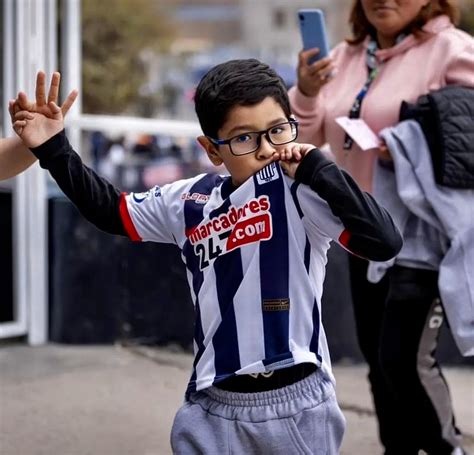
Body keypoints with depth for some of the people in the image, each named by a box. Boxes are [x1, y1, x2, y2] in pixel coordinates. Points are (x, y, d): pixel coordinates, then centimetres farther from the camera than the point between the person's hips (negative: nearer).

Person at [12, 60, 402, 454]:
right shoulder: (189, 202, 6)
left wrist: (316, 168, -22)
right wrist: (55, 150, 15)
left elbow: (385, 242, -24)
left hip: (297, 410, -4)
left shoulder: (301, 193, -11)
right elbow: (110, 211, 22)